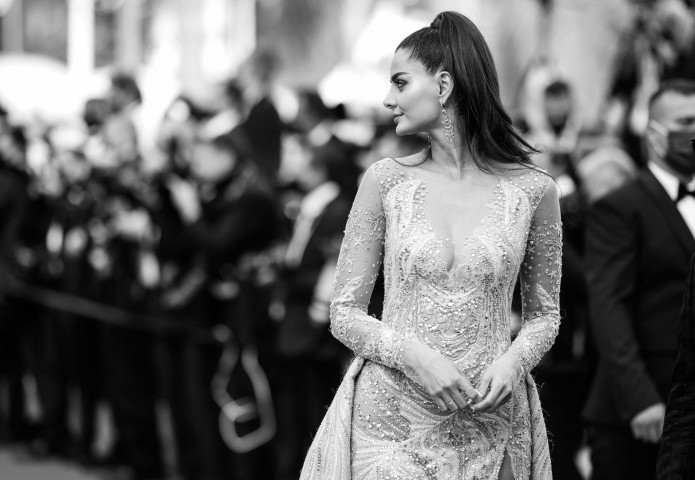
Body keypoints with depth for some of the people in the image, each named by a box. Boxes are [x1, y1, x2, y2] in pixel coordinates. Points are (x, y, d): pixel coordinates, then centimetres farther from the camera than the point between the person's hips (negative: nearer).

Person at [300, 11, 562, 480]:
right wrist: (415, 356, -15)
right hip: (391, 422, 0)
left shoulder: (533, 190, -2)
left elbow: (544, 314, 10)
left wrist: (513, 361, -11)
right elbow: (345, 314, 1)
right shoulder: (385, 181, -1)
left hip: (488, 424, 0)